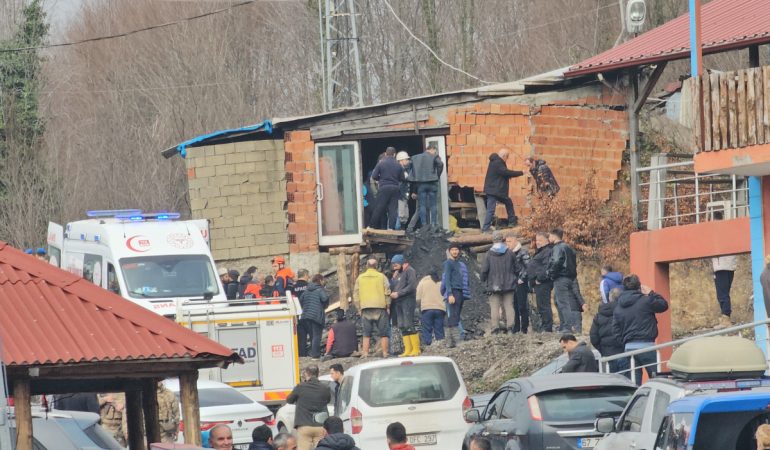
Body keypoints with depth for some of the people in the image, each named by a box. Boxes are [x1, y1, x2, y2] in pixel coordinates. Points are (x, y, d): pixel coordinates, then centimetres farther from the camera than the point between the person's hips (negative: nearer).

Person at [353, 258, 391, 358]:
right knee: (383, 333, 3)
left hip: (365, 308, 2)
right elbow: (387, 293, -2)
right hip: (380, 307, -2)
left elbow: (356, 294, 8)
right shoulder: (382, 277, 1)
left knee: (366, 334, 6)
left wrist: (358, 307, 14)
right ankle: (385, 353, -1)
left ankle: (365, 353, -2)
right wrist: (388, 305, 6)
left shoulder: (360, 278, 7)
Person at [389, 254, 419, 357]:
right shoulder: (398, 273, 23)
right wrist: (394, 278, 3)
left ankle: (416, 349, -11)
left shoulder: (410, 271, -3)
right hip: (398, 302, 9)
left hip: (407, 301, -9)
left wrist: (398, 293, -15)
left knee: (409, 325, -12)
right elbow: (394, 287, 22)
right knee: (402, 327, 4)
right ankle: (408, 350, 4)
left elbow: (412, 286, -15)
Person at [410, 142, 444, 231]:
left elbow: (412, 172, 10)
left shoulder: (415, 158, 13)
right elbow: (440, 164, -18)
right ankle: (434, 224, -2)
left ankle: (424, 224, 1)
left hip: (420, 184, 3)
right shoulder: (434, 157, 0)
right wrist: (437, 176, -4)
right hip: (432, 183, -2)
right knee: (433, 205, 3)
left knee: (422, 205, 4)